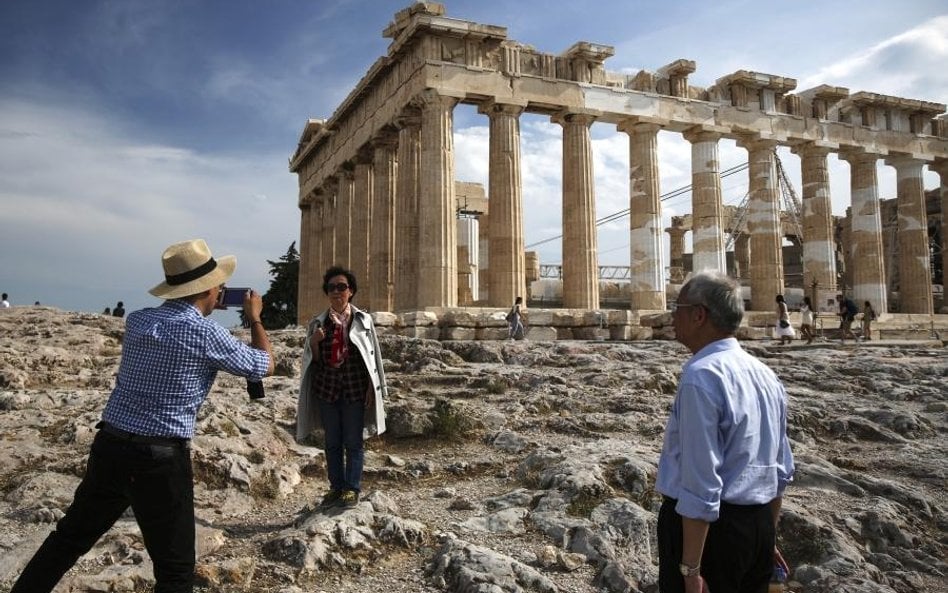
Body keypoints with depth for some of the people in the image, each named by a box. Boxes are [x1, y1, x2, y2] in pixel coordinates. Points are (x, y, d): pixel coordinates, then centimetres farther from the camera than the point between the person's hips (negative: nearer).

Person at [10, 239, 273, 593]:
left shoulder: (137, 320, 6)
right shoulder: (204, 333, -13)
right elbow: (264, 366, 0)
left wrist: (203, 311, 29)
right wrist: (255, 316, 13)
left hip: (108, 446, 7)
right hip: (159, 458, -7)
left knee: (70, 537, 25)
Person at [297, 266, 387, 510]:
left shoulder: (363, 320, 0)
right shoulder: (318, 322, 5)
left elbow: (372, 355, 2)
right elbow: (313, 360, 8)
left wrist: (372, 388, -3)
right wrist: (313, 343, -13)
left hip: (355, 387, -2)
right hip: (326, 387, 3)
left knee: (353, 441, 3)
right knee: (331, 442, 11)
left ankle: (352, 489, 14)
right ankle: (336, 487, 22)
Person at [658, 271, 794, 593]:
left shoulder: (701, 375, -21)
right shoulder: (765, 374, 6)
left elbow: (701, 484, -23)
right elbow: (781, 472, 14)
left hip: (705, 526, -8)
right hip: (760, 526, 8)